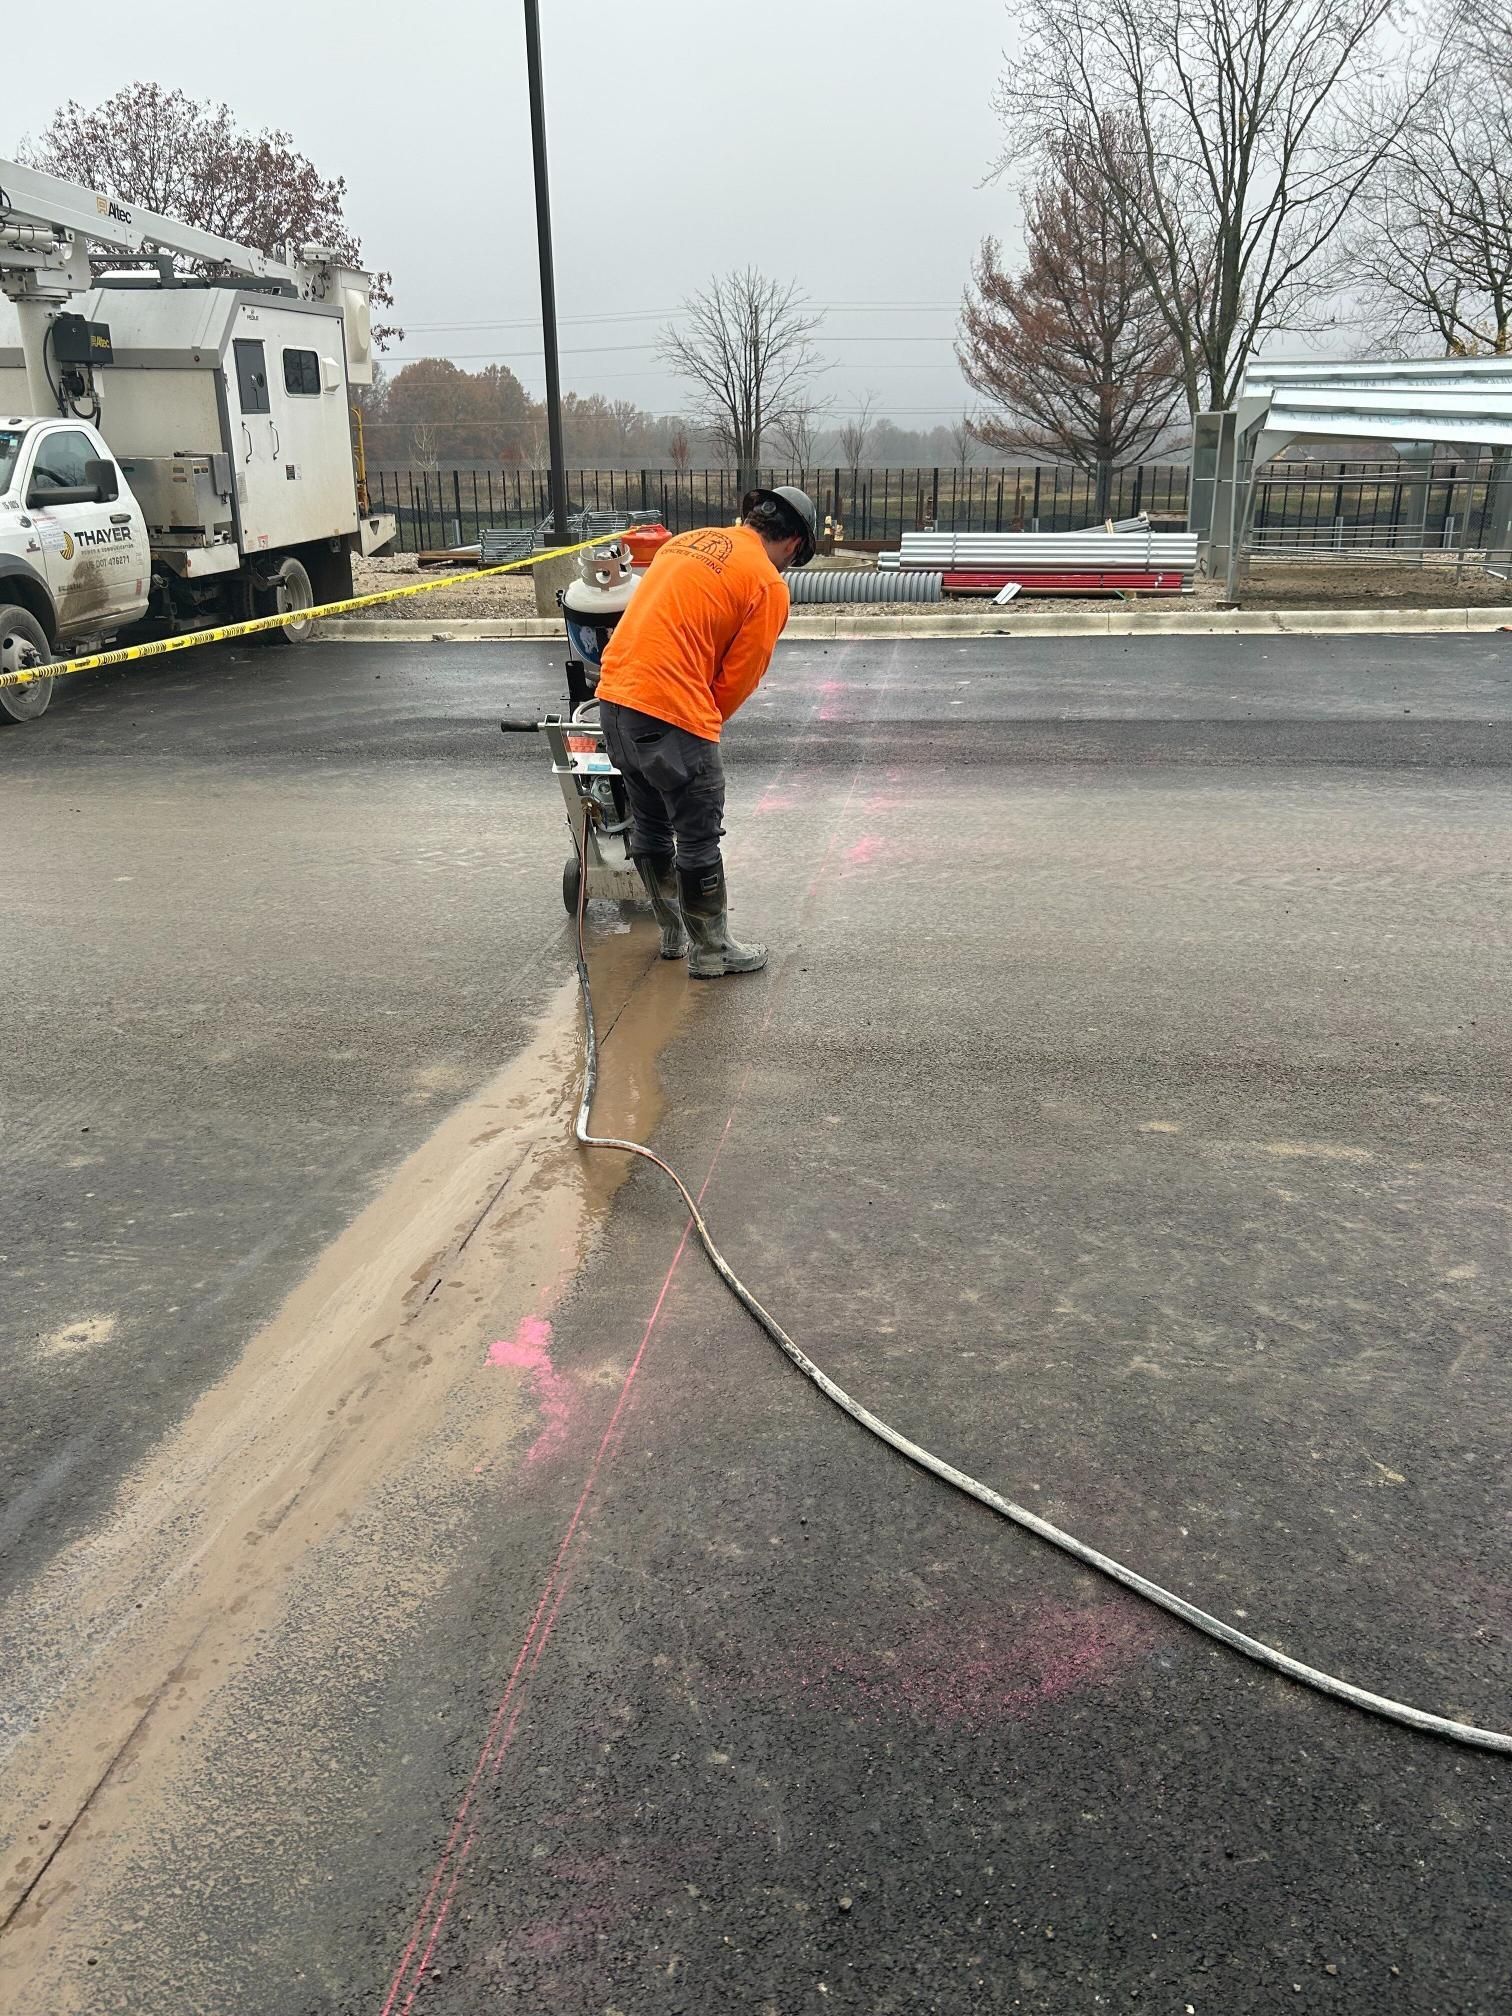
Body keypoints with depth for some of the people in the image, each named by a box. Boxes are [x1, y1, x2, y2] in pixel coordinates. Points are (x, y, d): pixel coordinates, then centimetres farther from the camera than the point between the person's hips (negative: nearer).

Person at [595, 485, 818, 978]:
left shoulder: (688, 540, 17)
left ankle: (673, 933, 36)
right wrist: (706, 723, 14)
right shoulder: (769, 585, -4)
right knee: (699, 840, 7)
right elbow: (740, 677, -3)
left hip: (613, 698, 8)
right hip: (672, 713, -8)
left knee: (649, 826, 21)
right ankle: (710, 952, 19)